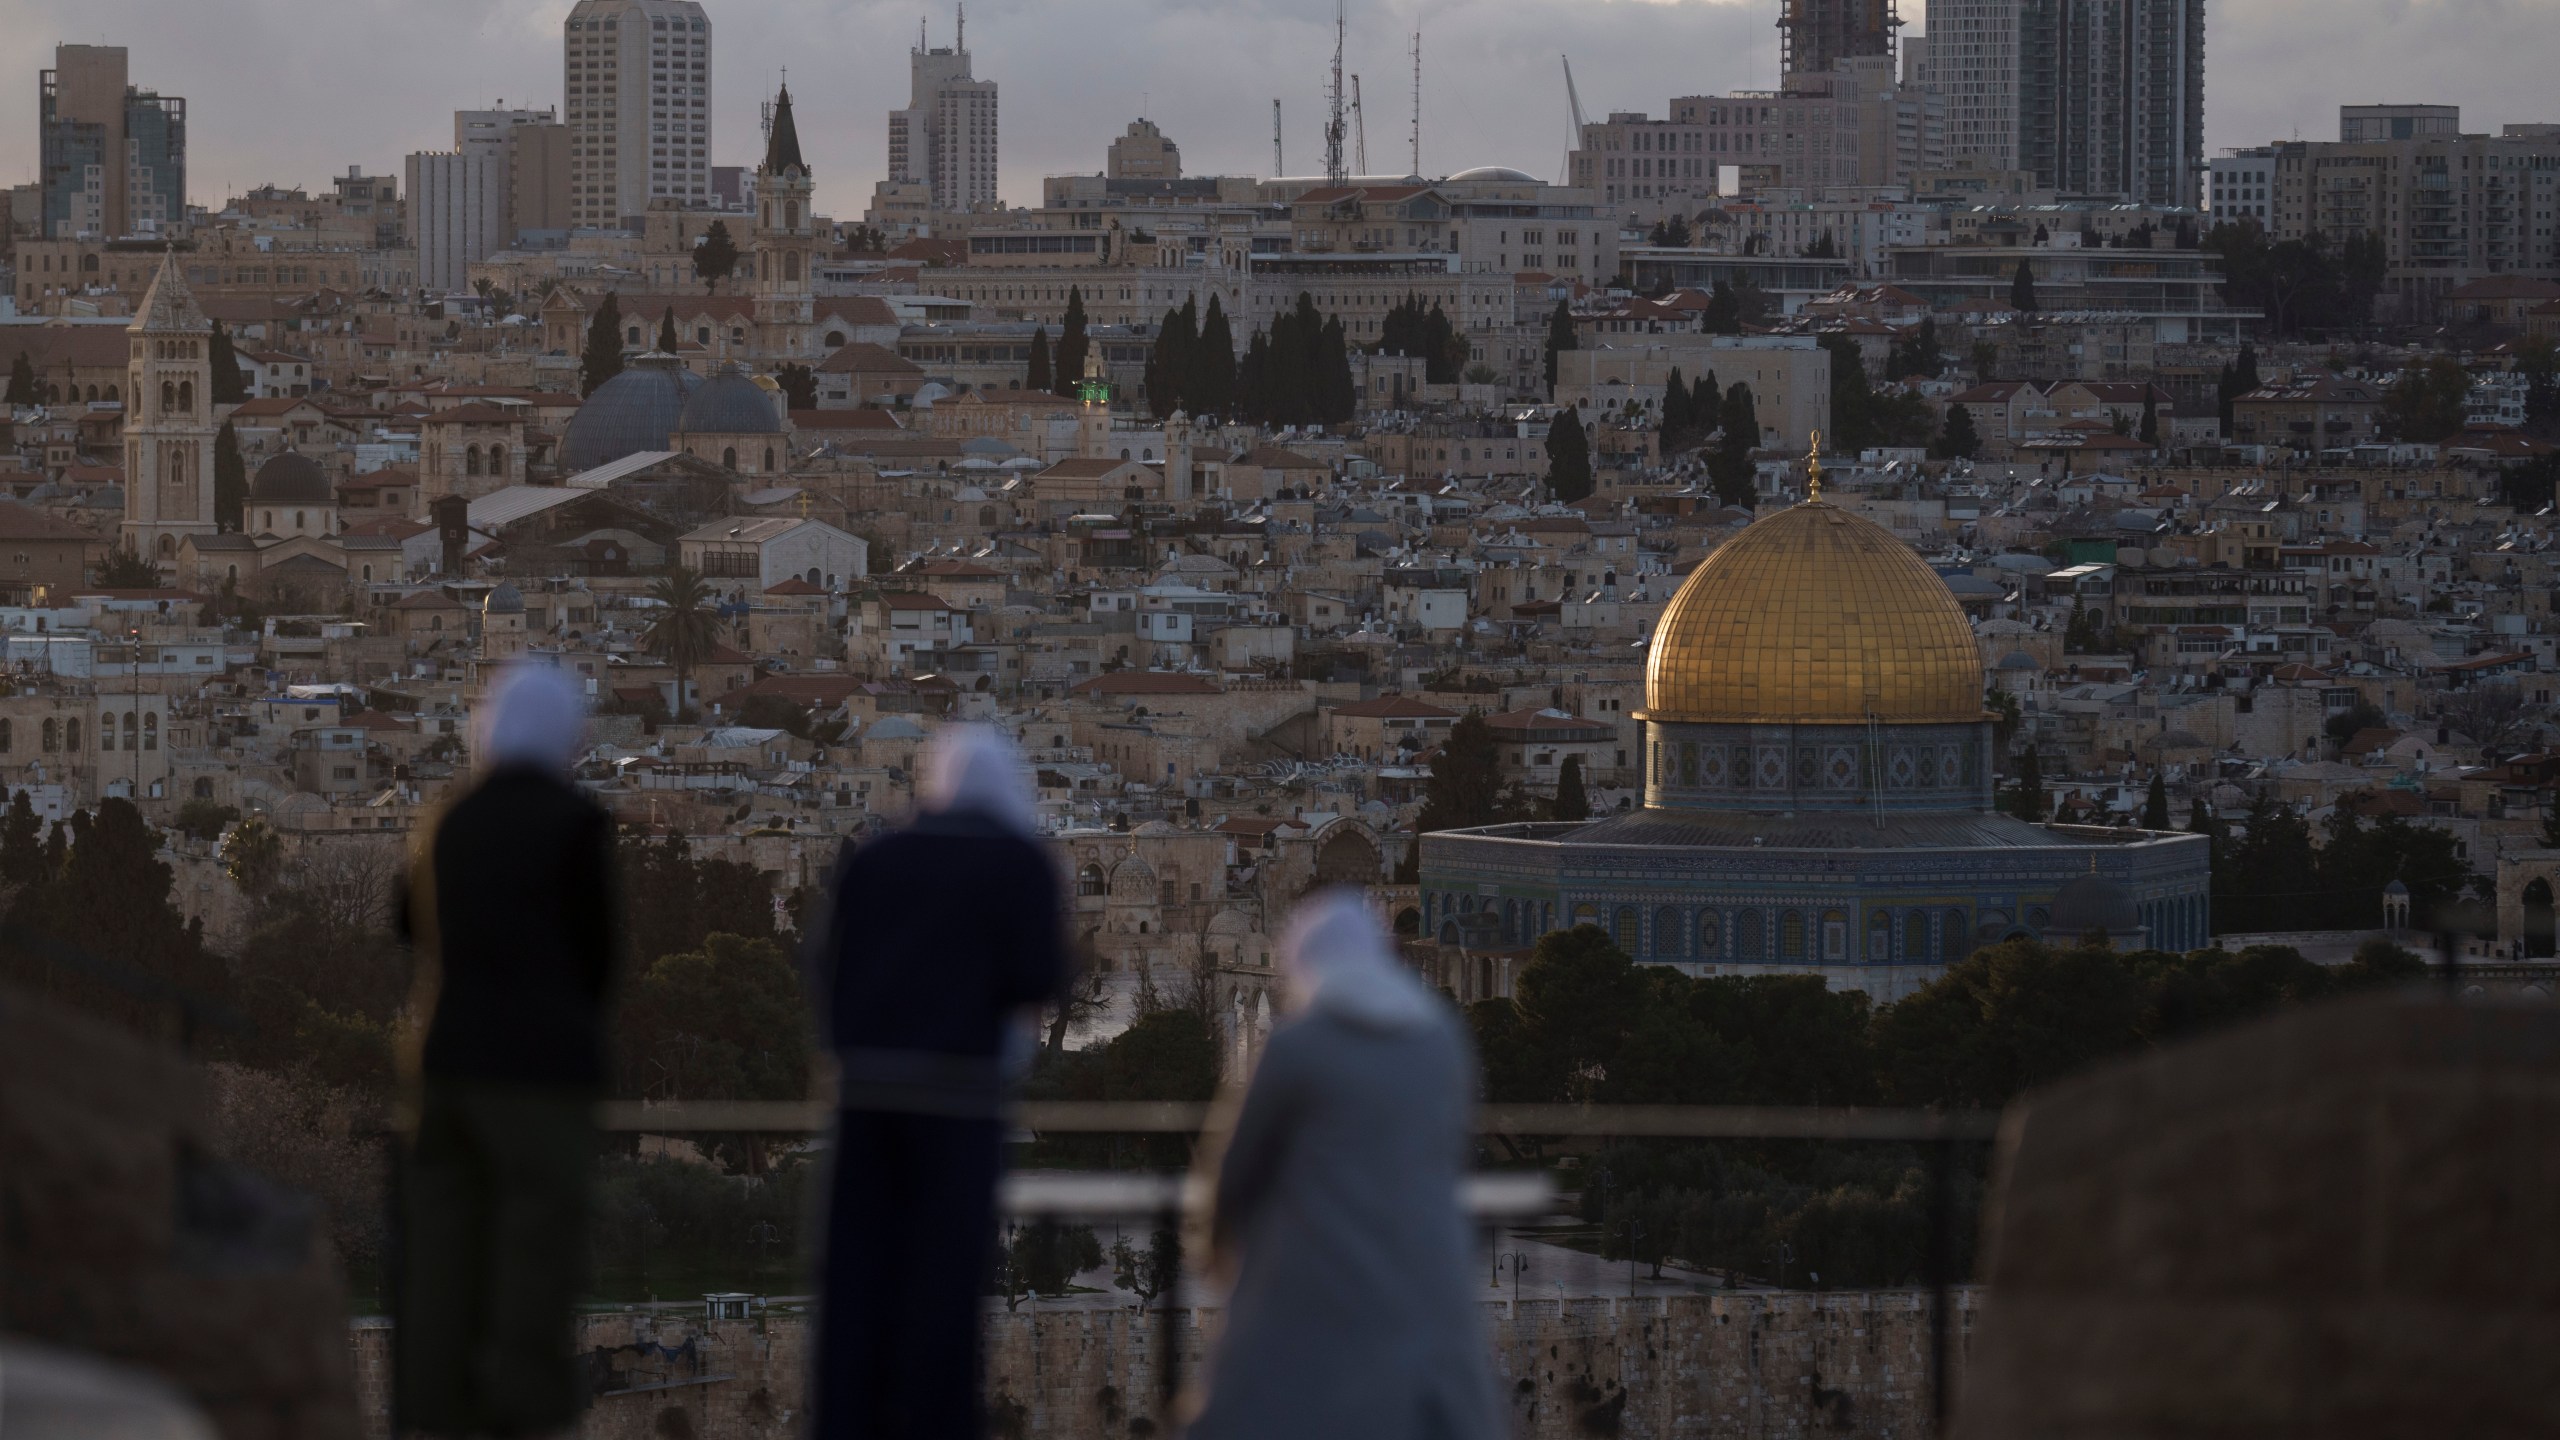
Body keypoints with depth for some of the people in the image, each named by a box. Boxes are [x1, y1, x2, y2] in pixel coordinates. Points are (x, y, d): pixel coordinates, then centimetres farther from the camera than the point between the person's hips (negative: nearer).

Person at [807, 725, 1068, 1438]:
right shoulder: (1020, 861, 1)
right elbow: (1040, 978, -7)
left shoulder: (873, 859, 11)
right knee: (943, 1272, -1)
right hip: (959, 1078, -4)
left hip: (867, 1078, 4)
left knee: (859, 1271, 6)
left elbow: (827, 968, 7)